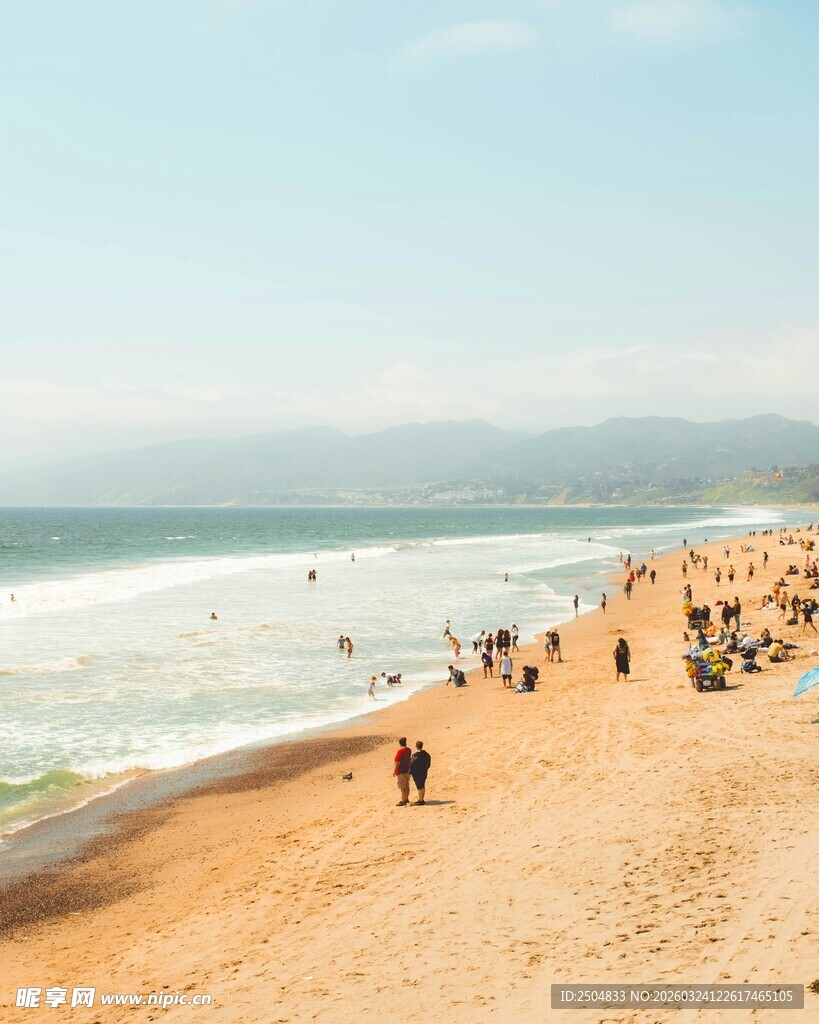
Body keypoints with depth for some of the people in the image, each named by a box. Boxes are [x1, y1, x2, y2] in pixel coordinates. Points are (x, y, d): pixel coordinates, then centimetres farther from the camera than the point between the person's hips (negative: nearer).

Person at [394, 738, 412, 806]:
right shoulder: (409, 750, 4)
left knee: (402, 787, -4)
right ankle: (406, 799, 29)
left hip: (401, 771, -8)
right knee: (406, 786, 18)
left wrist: (394, 770, -14)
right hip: (407, 770, 8)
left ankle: (403, 801, -3)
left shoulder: (400, 750, -20)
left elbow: (398, 762, -21)